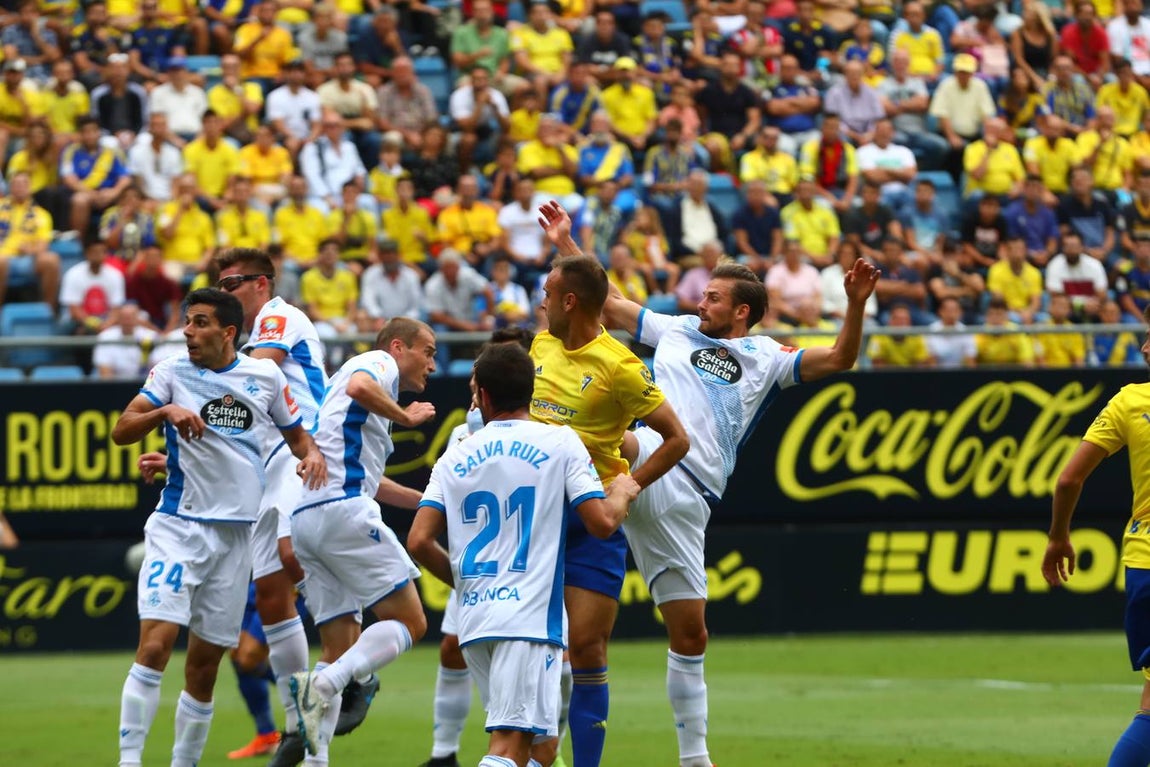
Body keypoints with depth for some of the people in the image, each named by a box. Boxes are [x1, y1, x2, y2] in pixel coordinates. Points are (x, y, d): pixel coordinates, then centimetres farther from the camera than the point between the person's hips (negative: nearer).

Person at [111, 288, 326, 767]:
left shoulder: (266, 377, 6)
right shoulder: (171, 373, 0)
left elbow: (296, 433, 19)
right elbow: (121, 432, -9)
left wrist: (311, 454, -4)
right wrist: (165, 412, -26)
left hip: (237, 532, 3)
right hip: (179, 525, -3)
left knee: (205, 664, 7)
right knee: (155, 645, -19)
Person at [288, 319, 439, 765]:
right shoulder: (379, 362, 6)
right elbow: (359, 387, -20)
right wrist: (407, 417, -5)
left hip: (303, 519, 9)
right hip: (342, 509, -9)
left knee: (340, 650, 9)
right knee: (409, 623, -6)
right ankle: (324, 686, -25)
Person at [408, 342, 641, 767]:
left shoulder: (456, 456, 11)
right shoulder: (560, 443, 1)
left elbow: (419, 541, 4)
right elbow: (602, 523, -5)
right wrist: (622, 493, 18)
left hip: (473, 618, 5)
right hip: (529, 618, -5)